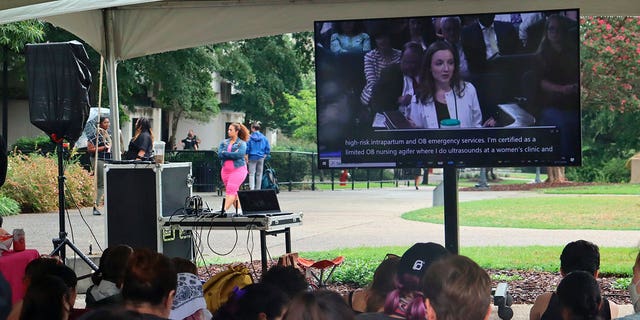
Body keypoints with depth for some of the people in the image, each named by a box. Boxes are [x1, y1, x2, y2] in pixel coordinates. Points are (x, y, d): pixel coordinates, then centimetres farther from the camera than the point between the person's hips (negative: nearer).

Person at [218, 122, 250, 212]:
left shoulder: (242, 143, -1)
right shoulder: (224, 142, 12)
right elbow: (219, 154, -3)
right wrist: (232, 155, -12)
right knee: (234, 192, 9)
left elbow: (239, 154, -18)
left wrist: (225, 153, -11)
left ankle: (224, 210, -23)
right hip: (225, 170, 5)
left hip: (238, 169, -5)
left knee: (230, 190, -16)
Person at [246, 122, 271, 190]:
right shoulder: (264, 138, 2)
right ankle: (258, 189, 15)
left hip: (252, 157, -3)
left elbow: (247, 148, -6)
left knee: (251, 174, -2)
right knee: (259, 174, 11)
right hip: (261, 158, 3)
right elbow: (268, 148, 5)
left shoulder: (250, 138, -9)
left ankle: (251, 188, -15)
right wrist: (265, 155, 16)